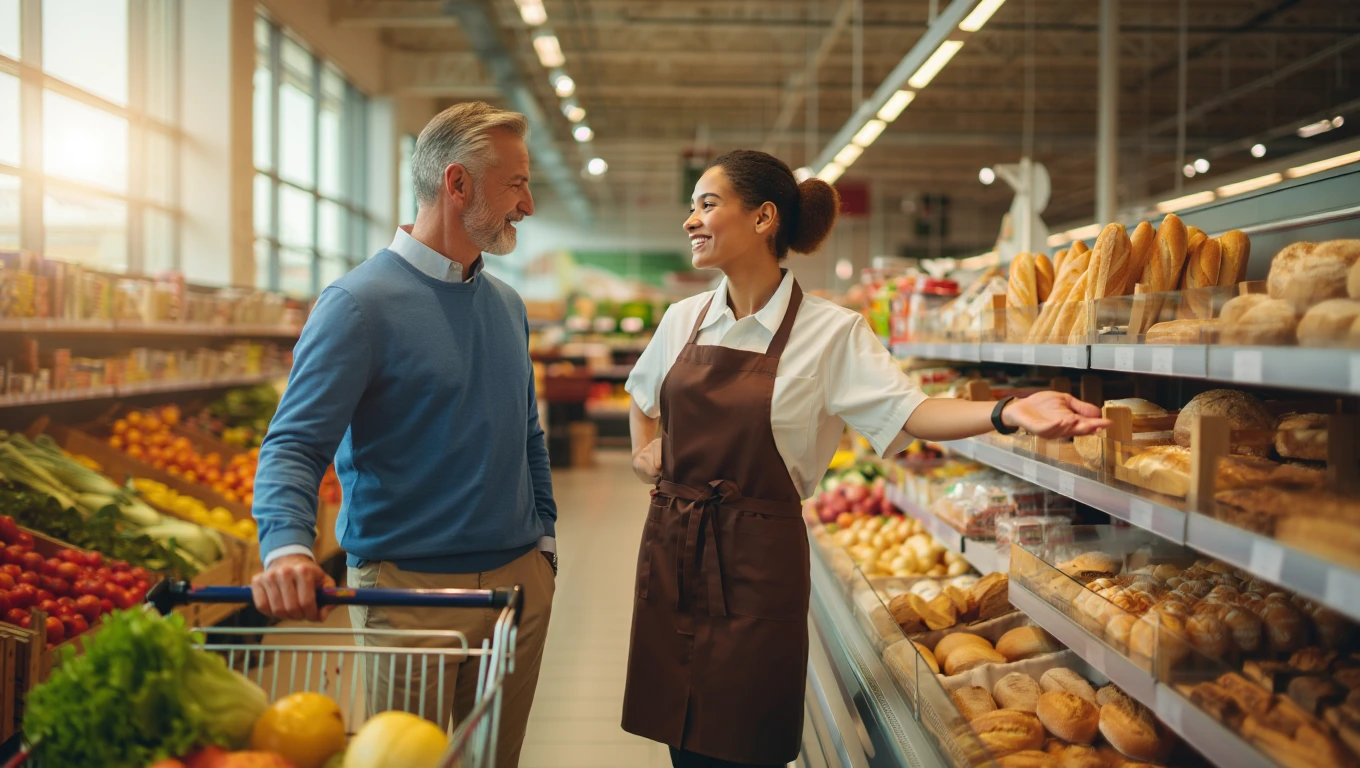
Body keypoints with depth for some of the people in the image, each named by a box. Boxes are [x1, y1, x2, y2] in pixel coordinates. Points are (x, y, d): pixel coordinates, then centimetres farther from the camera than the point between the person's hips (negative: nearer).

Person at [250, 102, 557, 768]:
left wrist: (543, 537, 15)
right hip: (410, 587, -6)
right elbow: (294, 445, -19)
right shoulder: (362, 302, -13)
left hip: (519, 581, 7)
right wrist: (287, 546, -36)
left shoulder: (507, 306, 11)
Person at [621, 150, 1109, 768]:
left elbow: (904, 410, -16)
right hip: (671, 549, 5)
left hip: (757, 563, -4)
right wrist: (643, 452, 15)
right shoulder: (684, 319, 7)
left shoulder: (830, 332, -8)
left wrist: (1008, 412, -30)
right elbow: (643, 391, 28)